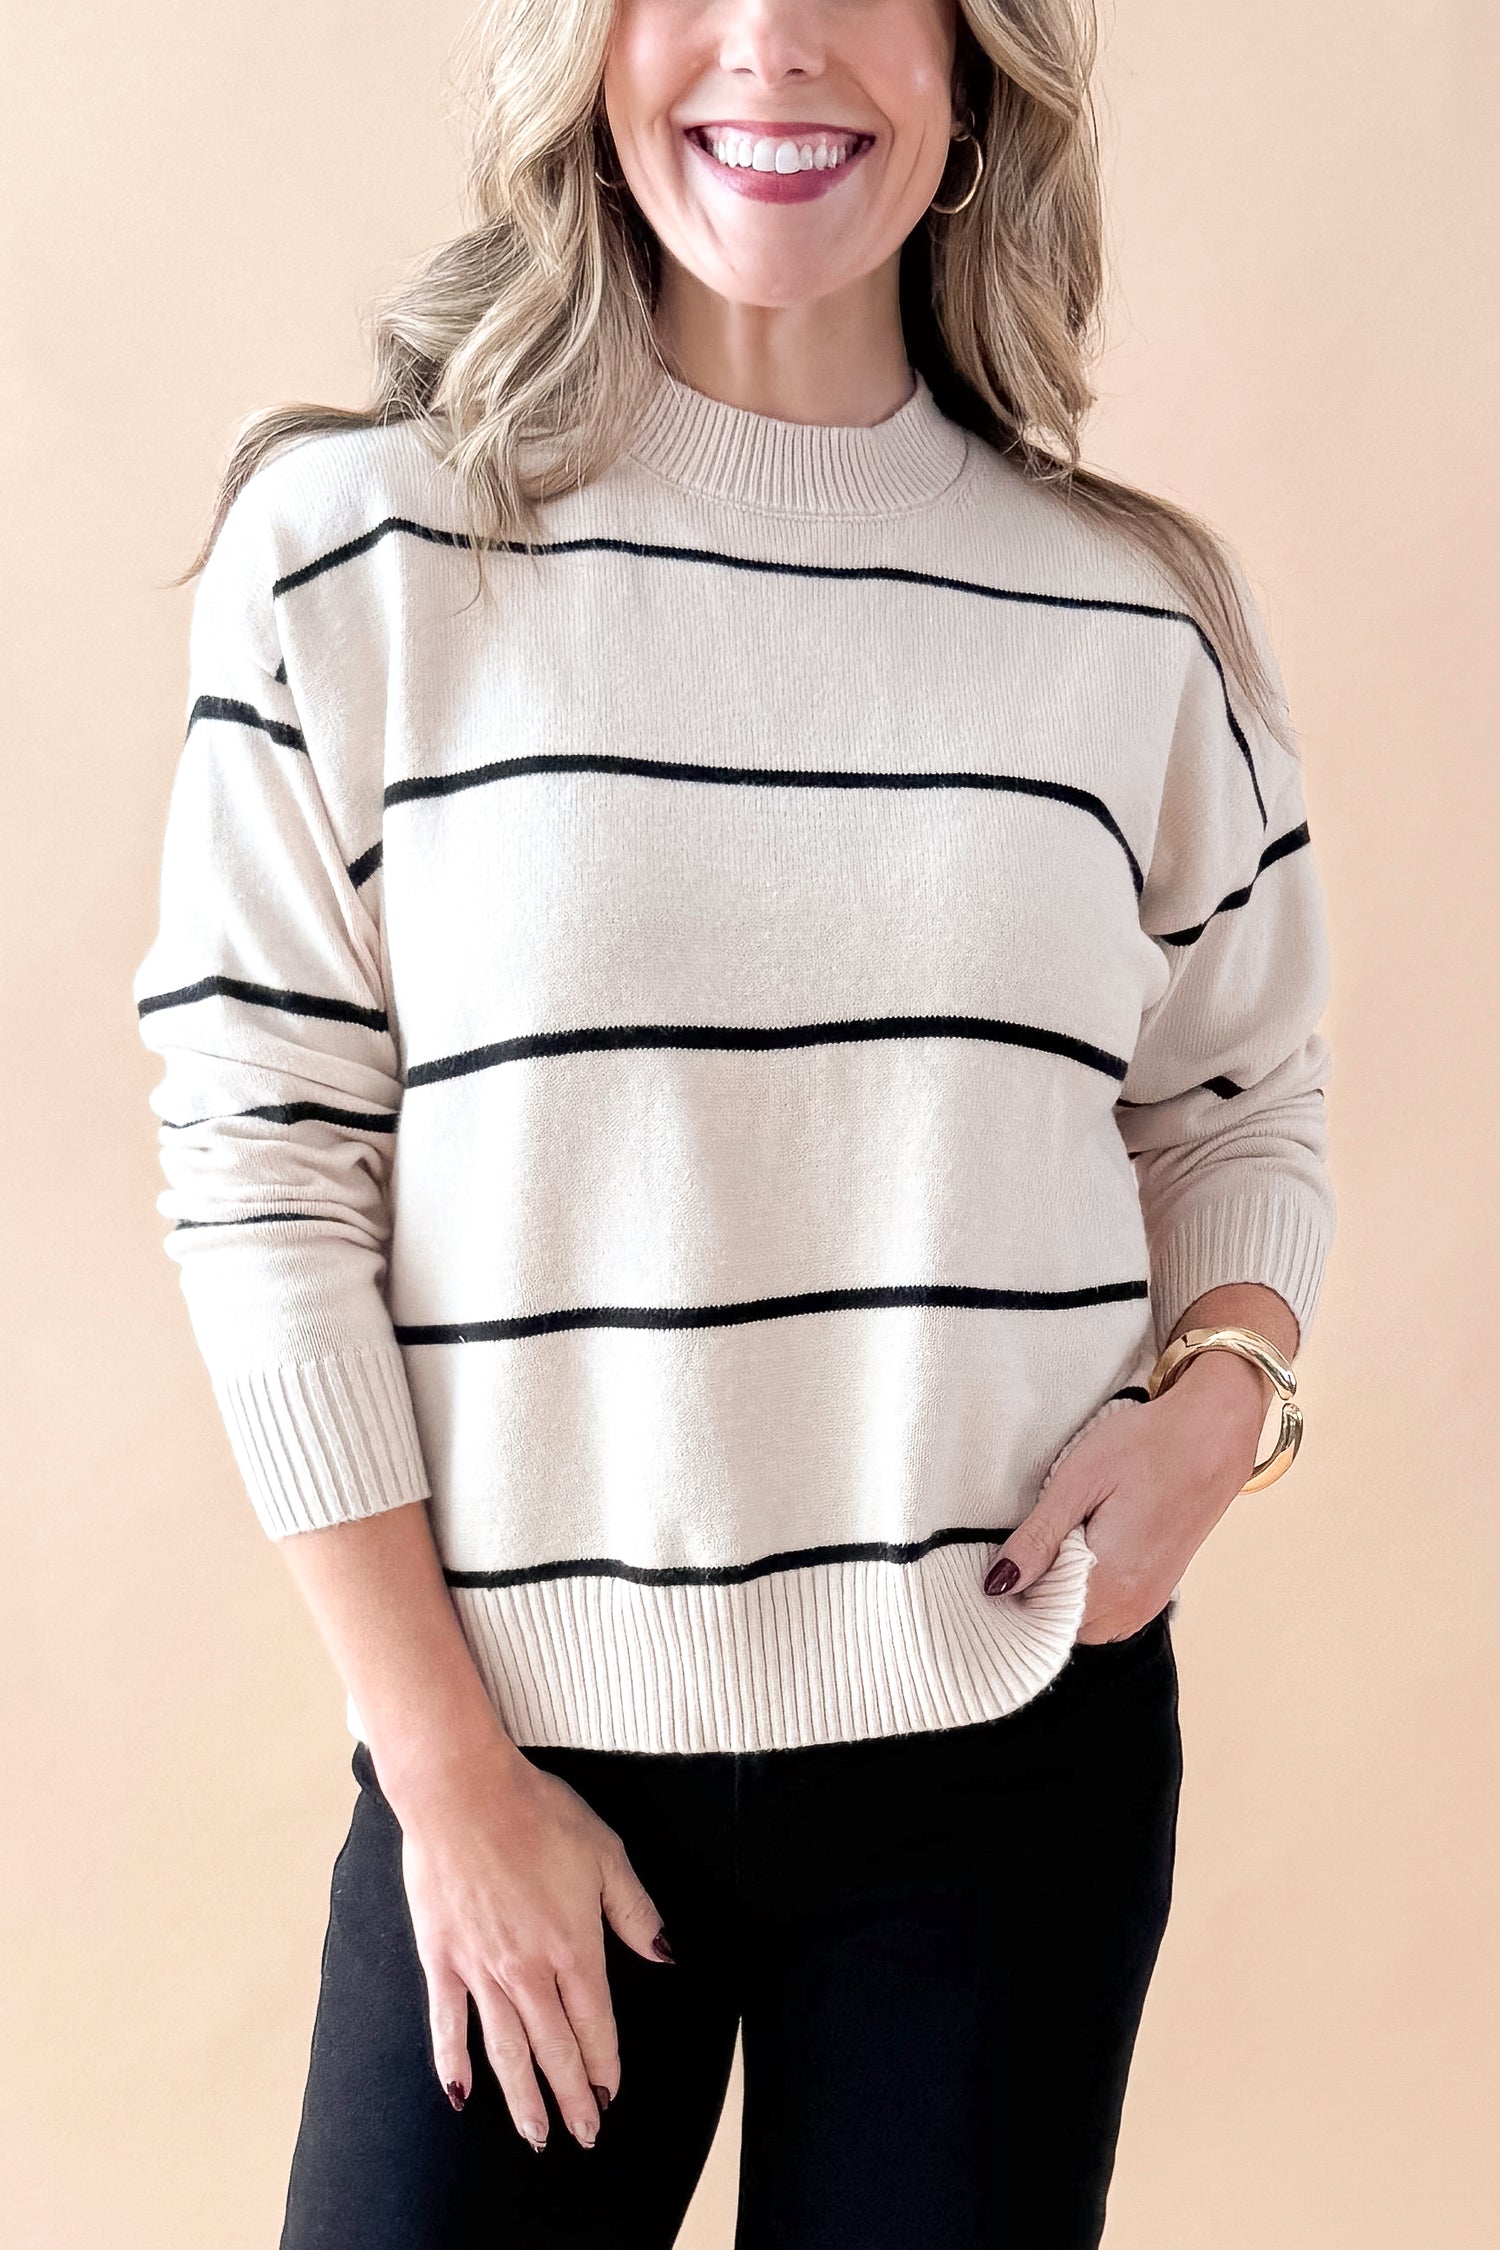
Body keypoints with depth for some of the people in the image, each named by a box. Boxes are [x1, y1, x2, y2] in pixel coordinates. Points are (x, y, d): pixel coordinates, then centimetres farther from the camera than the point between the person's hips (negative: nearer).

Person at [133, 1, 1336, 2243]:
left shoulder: (1144, 614, 3)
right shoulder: (353, 546, -4)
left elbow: (1244, 1103, 14)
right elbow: (262, 1174, -5)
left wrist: (1220, 1390, -8)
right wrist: (451, 1770, -7)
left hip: (1021, 1745, 2)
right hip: (527, 1743, -1)